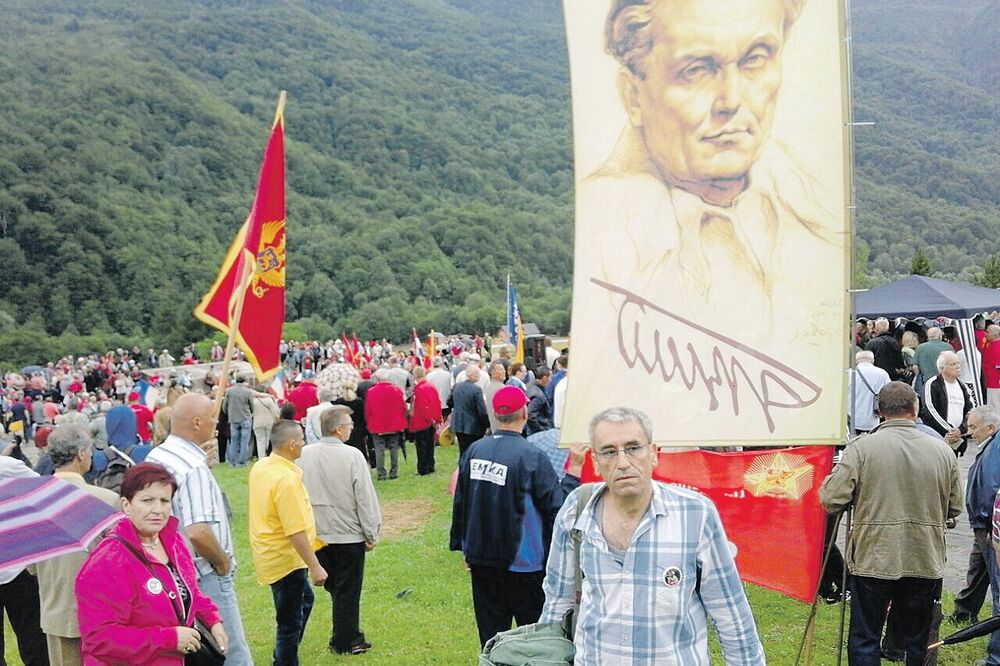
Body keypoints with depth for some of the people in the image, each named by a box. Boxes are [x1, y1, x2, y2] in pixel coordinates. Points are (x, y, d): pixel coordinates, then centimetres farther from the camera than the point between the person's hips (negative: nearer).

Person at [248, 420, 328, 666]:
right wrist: (315, 567, -21)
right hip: (285, 559, -10)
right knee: (290, 622, 4)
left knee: (305, 599, 27)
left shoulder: (259, 468, 2)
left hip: (268, 552, 10)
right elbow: (296, 532, -28)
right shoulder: (287, 479, -27)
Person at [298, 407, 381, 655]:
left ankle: (348, 638, 23)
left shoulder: (304, 455, -5)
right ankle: (346, 642, 16)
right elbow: (365, 497, -13)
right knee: (347, 591, 8)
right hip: (349, 535, -4)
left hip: (316, 535, 4)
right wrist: (371, 533, -2)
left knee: (333, 587, 16)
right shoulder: (352, 455, -17)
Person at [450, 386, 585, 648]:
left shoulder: (474, 450, -2)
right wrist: (573, 471, -5)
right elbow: (558, 506, -15)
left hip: (481, 559, 5)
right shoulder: (532, 457, -18)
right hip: (523, 563, -5)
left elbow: (460, 501, 6)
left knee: (490, 633, 15)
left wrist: (464, 547, 17)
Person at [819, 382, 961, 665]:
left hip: (873, 561, -3)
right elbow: (954, 509, 9)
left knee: (864, 641, 7)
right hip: (926, 564, 3)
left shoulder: (862, 447, -11)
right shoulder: (943, 451, -1)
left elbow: (831, 501, -12)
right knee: (919, 642, 16)